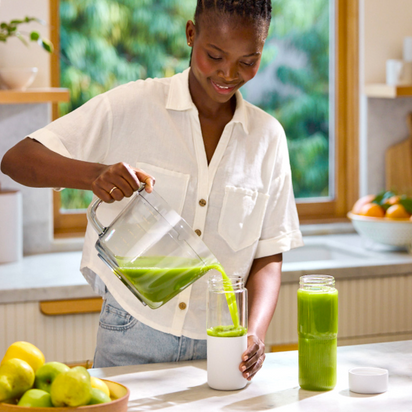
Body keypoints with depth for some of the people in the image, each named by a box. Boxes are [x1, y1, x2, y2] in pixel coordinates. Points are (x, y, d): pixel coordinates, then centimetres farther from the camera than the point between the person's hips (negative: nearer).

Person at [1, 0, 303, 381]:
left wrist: (256, 332, -13)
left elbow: (269, 256, 5)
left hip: (218, 347, 2)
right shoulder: (131, 106, -6)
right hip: (133, 338, -2)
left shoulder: (268, 137, 4)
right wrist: (95, 174, -29)